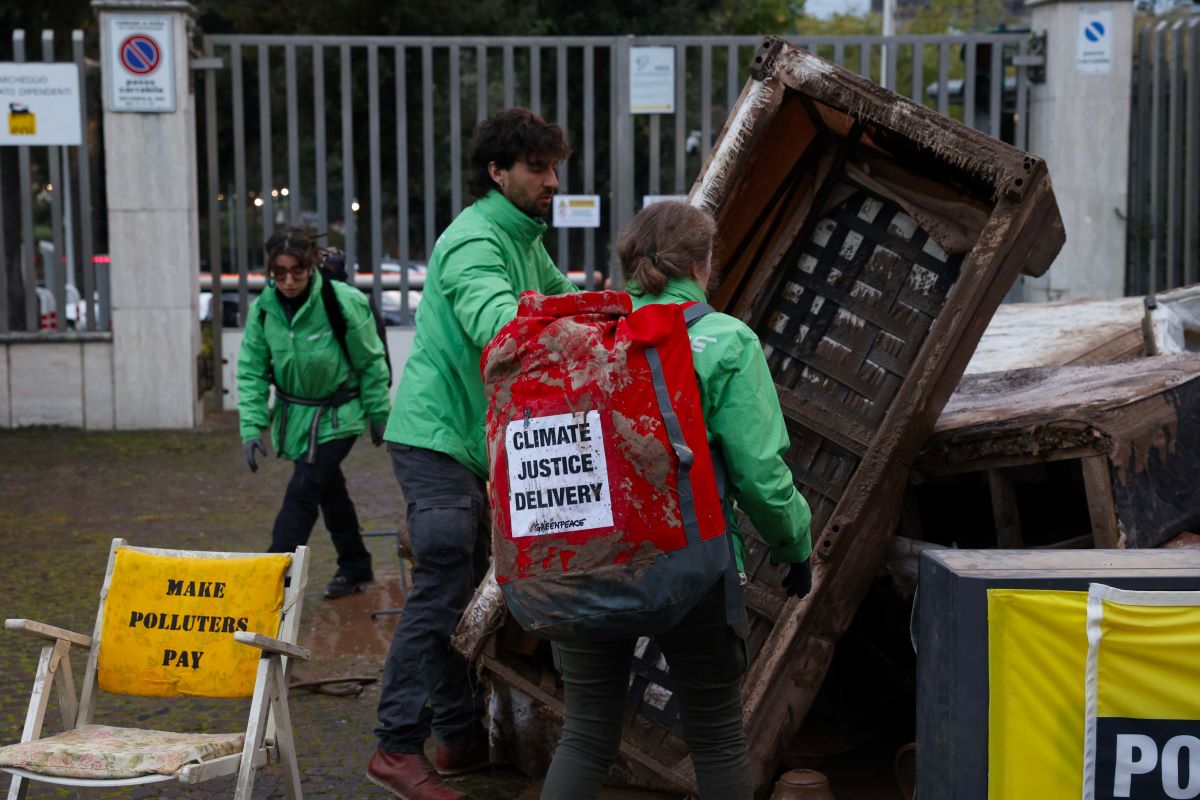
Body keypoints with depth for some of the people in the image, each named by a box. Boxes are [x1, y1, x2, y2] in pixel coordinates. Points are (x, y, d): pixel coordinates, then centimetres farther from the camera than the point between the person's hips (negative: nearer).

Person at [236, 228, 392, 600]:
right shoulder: (263, 310, -8)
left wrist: (379, 416, -3)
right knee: (330, 490, 18)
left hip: (336, 415, -5)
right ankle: (355, 566, 34)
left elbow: (371, 364, -10)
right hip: (294, 413, 5)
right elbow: (252, 371, -4)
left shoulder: (344, 303, -21)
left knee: (302, 493, -13)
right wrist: (252, 427, -12)